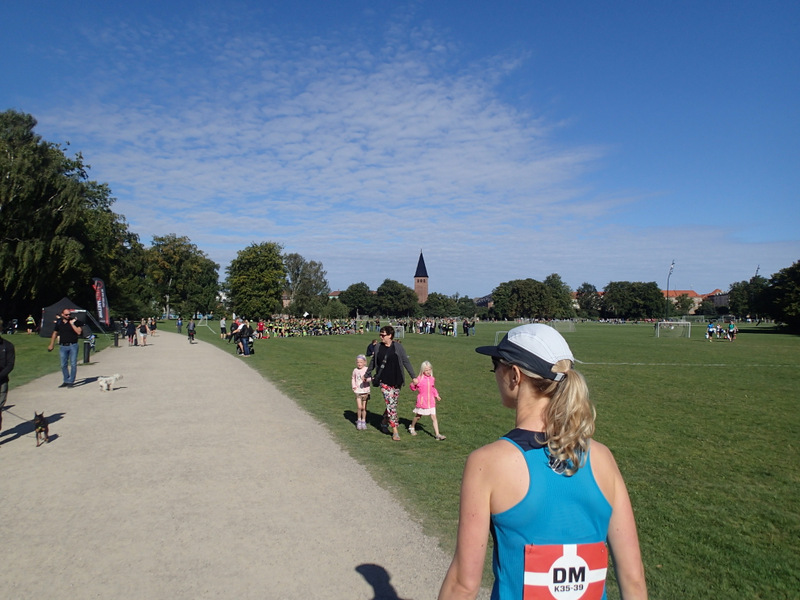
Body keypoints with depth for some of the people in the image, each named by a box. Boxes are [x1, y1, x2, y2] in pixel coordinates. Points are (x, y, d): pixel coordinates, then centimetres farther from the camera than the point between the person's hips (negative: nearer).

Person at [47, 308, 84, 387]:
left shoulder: (74, 321, -2)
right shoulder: (58, 322, 6)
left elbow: (79, 332, -10)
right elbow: (55, 333, 17)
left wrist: (72, 324, -15)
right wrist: (51, 345, 20)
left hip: (73, 346, -3)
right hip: (63, 346, 3)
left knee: (73, 364, -3)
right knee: (63, 365, 6)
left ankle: (71, 381, 4)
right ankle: (66, 381, 18)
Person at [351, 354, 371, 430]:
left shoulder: (367, 369, -6)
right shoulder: (355, 370, 3)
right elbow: (353, 378, 18)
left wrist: (366, 379, -37)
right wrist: (353, 386, 4)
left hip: (365, 391, -1)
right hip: (358, 391, 1)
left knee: (364, 408, 8)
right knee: (359, 407, -8)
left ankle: (363, 421, 24)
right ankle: (359, 420, 12)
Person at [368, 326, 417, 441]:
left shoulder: (398, 347, -5)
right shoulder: (378, 347, 1)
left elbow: (406, 362, -2)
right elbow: (373, 362, 16)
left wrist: (413, 376, -5)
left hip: (396, 381, 0)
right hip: (384, 381, 0)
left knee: (393, 403, 11)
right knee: (391, 404, -6)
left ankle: (385, 420, 38)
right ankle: (395, 431, -1)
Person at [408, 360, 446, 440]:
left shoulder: (432, 379, 5)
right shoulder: (419, 379, -10)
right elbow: (414, 388, -3)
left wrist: (436, 396, 13)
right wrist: (413, 384, -23)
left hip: (431, 401, 3)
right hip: (422, 401, -3)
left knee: (434, 417, -4)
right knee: (418, 416, 15)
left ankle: (438, 434, -5)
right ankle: (412, 427, 42)